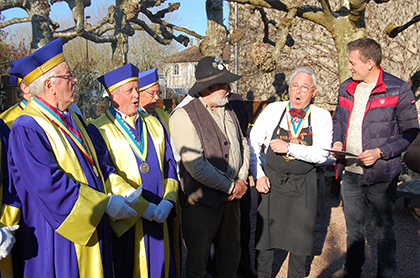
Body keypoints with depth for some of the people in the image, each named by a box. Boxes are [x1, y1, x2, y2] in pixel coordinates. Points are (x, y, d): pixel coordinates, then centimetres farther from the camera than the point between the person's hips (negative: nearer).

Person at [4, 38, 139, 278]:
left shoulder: (73, 119, 11)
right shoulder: (27, 128, -17)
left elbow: (97, 165, 15)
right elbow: (50, 184, -25)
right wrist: (106, 203, -21)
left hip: (92, 229, 8)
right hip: (60, 240, -8)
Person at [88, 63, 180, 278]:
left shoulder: (155, 125, 11)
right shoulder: (98, 131, -5)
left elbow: (170, 166, 7)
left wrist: (167, 202, -8)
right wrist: (143, 207, -16)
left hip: (159, 218, 5)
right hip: (124, 222, -4)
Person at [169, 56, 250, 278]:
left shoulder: (228, 113, 9)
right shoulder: (184, 116, -16)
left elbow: (242, 145, 16)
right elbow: (195, 165, -22)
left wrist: (242, 178, -1)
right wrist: (230, 186, -15)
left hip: (231, 199, 7)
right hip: (202, 202, -7)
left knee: (231, 254, 19)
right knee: (198, 259, 8)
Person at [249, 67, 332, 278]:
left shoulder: (322, 117, -6)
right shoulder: (272, 110, -3)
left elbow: (321, 154, -17)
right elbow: (253, 144, 2)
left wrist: (289, 148, -24)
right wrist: (258, 175, -5)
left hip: (303, 185, 0)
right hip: (271, 181, 1)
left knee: (300, 236, 11)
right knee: (264, 235, 9)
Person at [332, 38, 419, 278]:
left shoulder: (398, 90, -9)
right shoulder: (347, 88, 7)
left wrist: (381, 152, -17)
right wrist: (337, 141, 0)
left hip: (380, 175, -5)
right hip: (350, 172, 5)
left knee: (384, 231, 8)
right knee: (354, 229, 18)